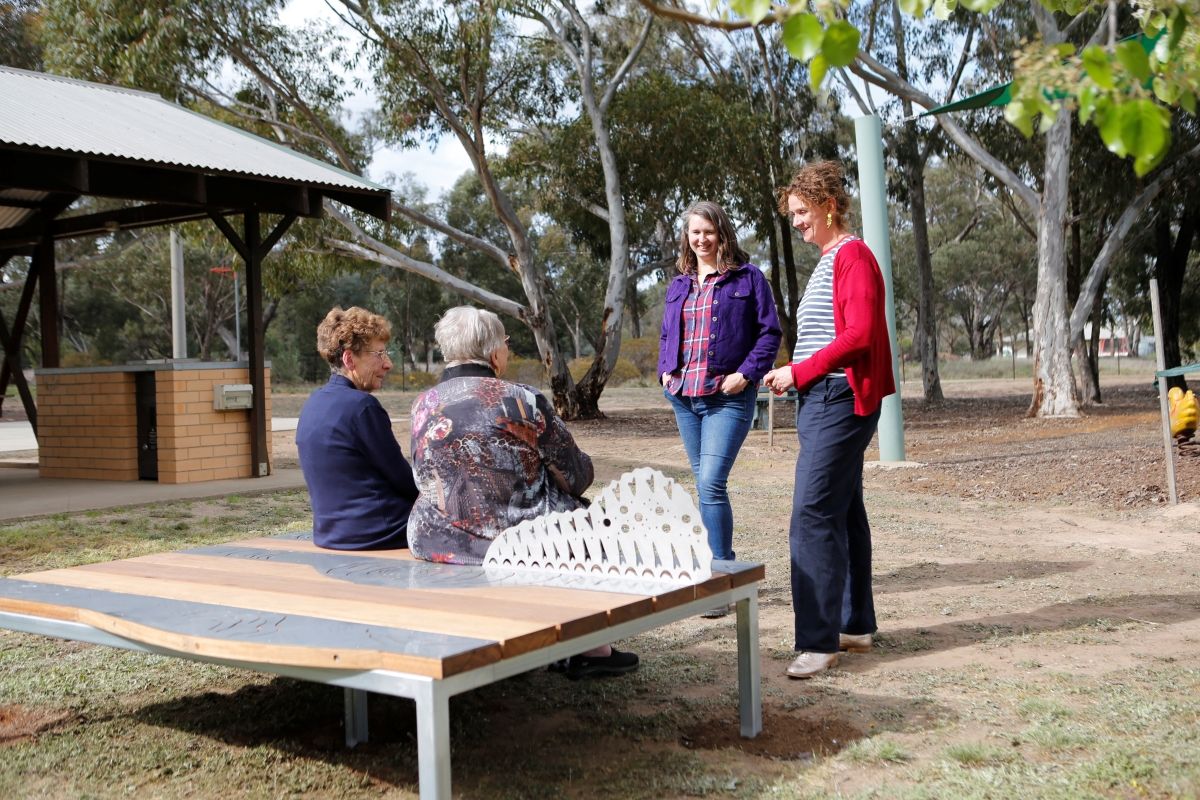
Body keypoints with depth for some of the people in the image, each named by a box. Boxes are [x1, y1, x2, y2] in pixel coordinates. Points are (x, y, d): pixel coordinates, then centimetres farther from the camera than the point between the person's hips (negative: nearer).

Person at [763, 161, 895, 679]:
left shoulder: (853, 255, -10)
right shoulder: (827, 260, 20)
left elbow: (860, 335, -19)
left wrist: (798, 372, -15)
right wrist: (793, 374, 10)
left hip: (839, 399, -10)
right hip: (821, 400, 10)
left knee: (812, 516, -13)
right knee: (843, 514, 13)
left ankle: (819, 639, -10)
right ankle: (856, 626, 21)